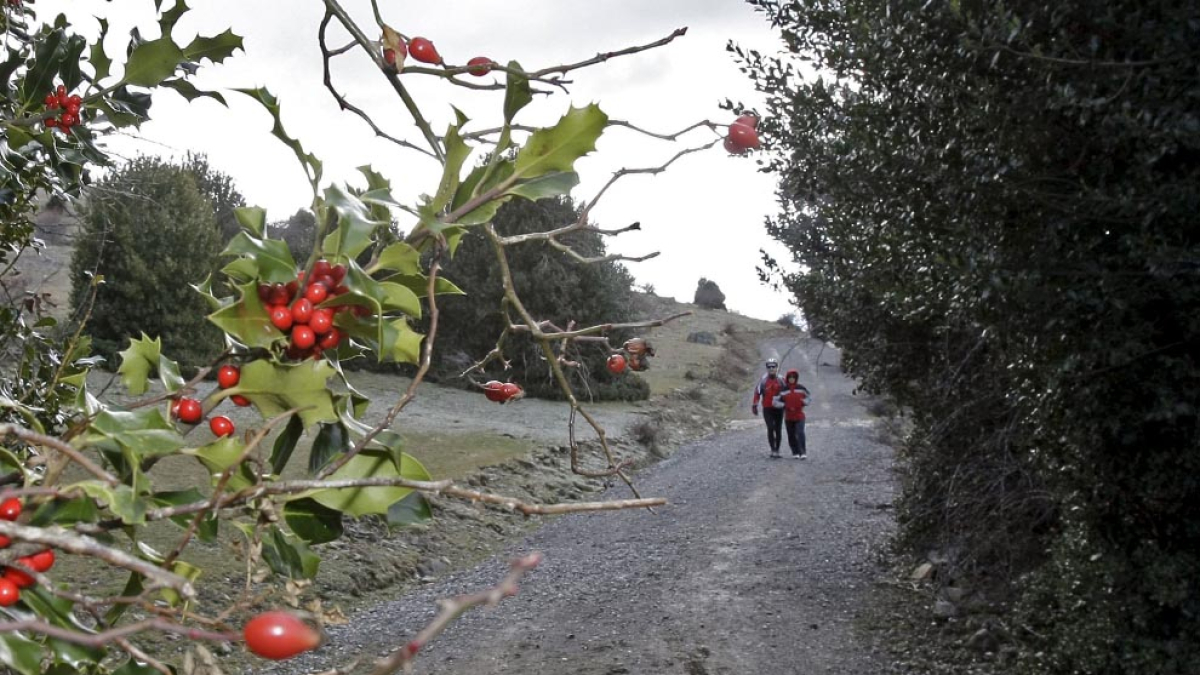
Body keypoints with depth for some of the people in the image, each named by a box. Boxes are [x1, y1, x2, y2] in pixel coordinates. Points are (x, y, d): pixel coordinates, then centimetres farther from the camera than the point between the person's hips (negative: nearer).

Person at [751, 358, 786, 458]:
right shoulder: (763, 380, -1)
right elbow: (757, 392, 1)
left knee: (778, 430, 7)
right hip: (767, 409, -2)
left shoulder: (781, 380, 3)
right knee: (770, 428, -12)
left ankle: (777, 450, 17)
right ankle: (773, 450, -9)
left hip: (779, 409, 2)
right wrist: (754, 405, -1)